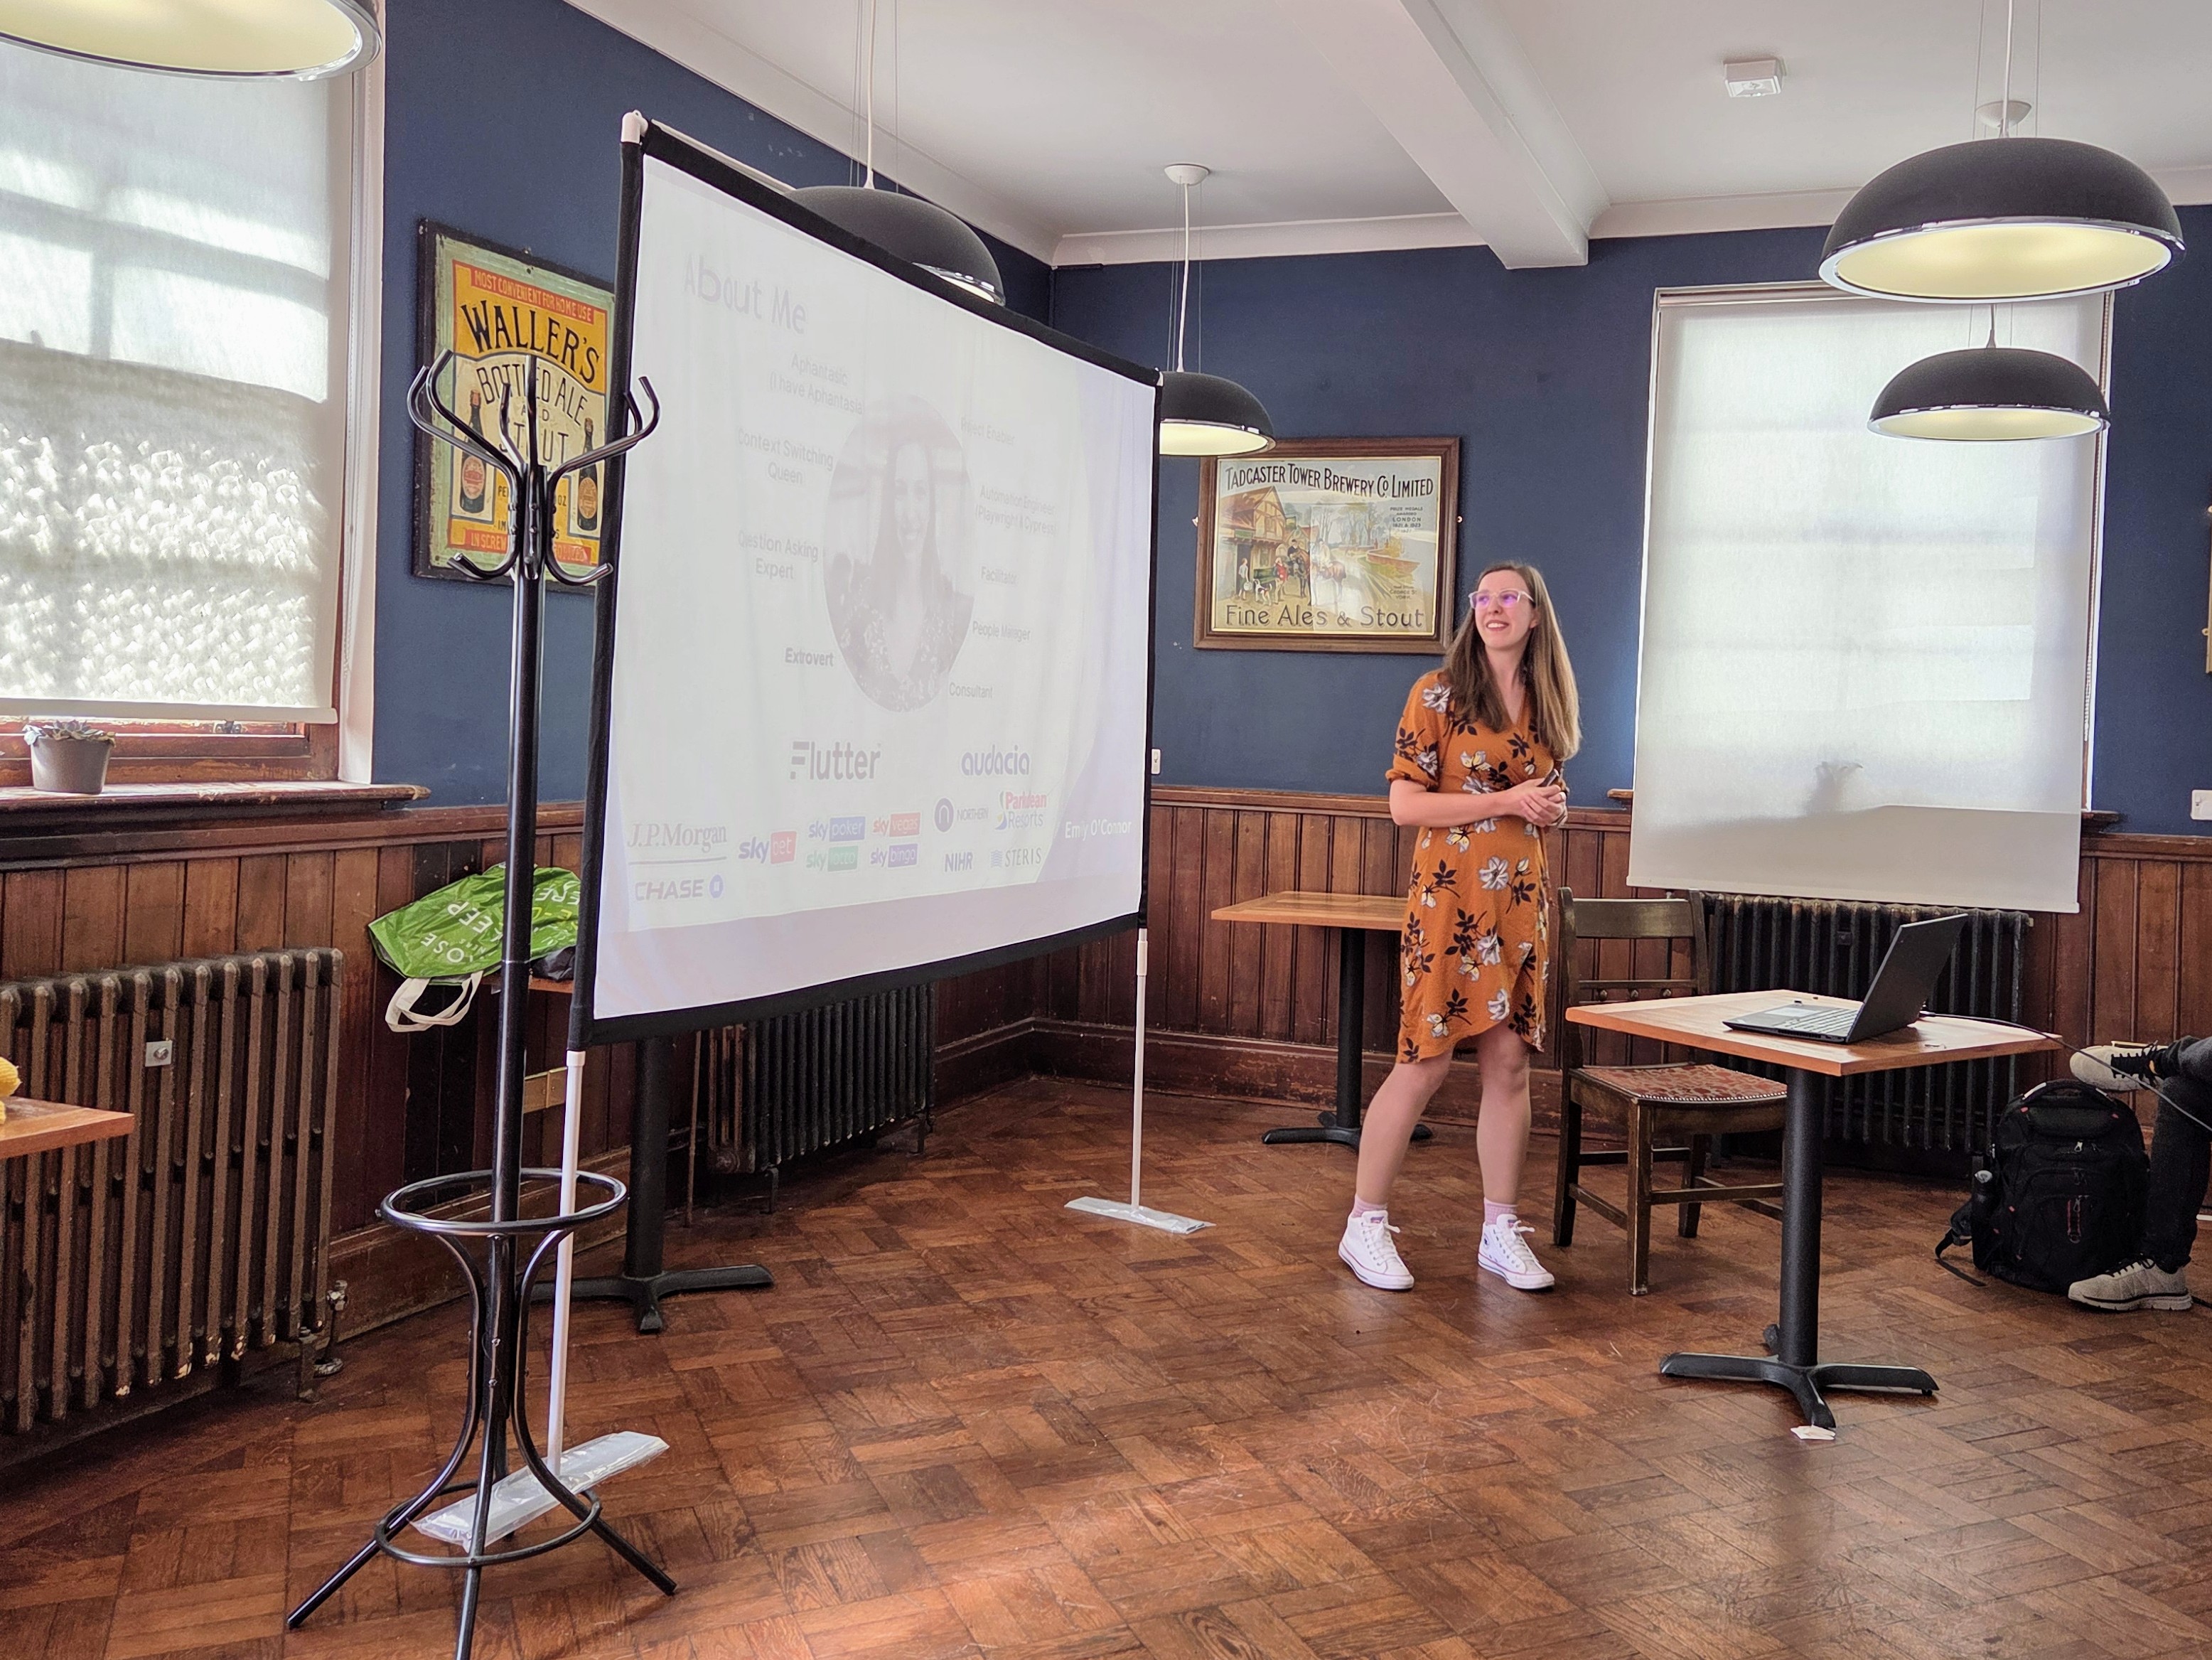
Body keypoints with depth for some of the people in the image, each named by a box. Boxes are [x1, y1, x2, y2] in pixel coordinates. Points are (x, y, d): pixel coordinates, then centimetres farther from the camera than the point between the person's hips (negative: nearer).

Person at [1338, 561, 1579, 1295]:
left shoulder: (1545, 703, 13)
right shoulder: (1438, 693, -6)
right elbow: (1404, 804, -11)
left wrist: (1551, 806, 1)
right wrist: (1505, 801, -16)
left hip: (1521, 900, 6)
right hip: (1451, 898, -6)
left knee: (1510, 1063, 7)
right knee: (1425, 1062, -4)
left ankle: (1502, 1232, 17)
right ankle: (1365, 1226, 8)